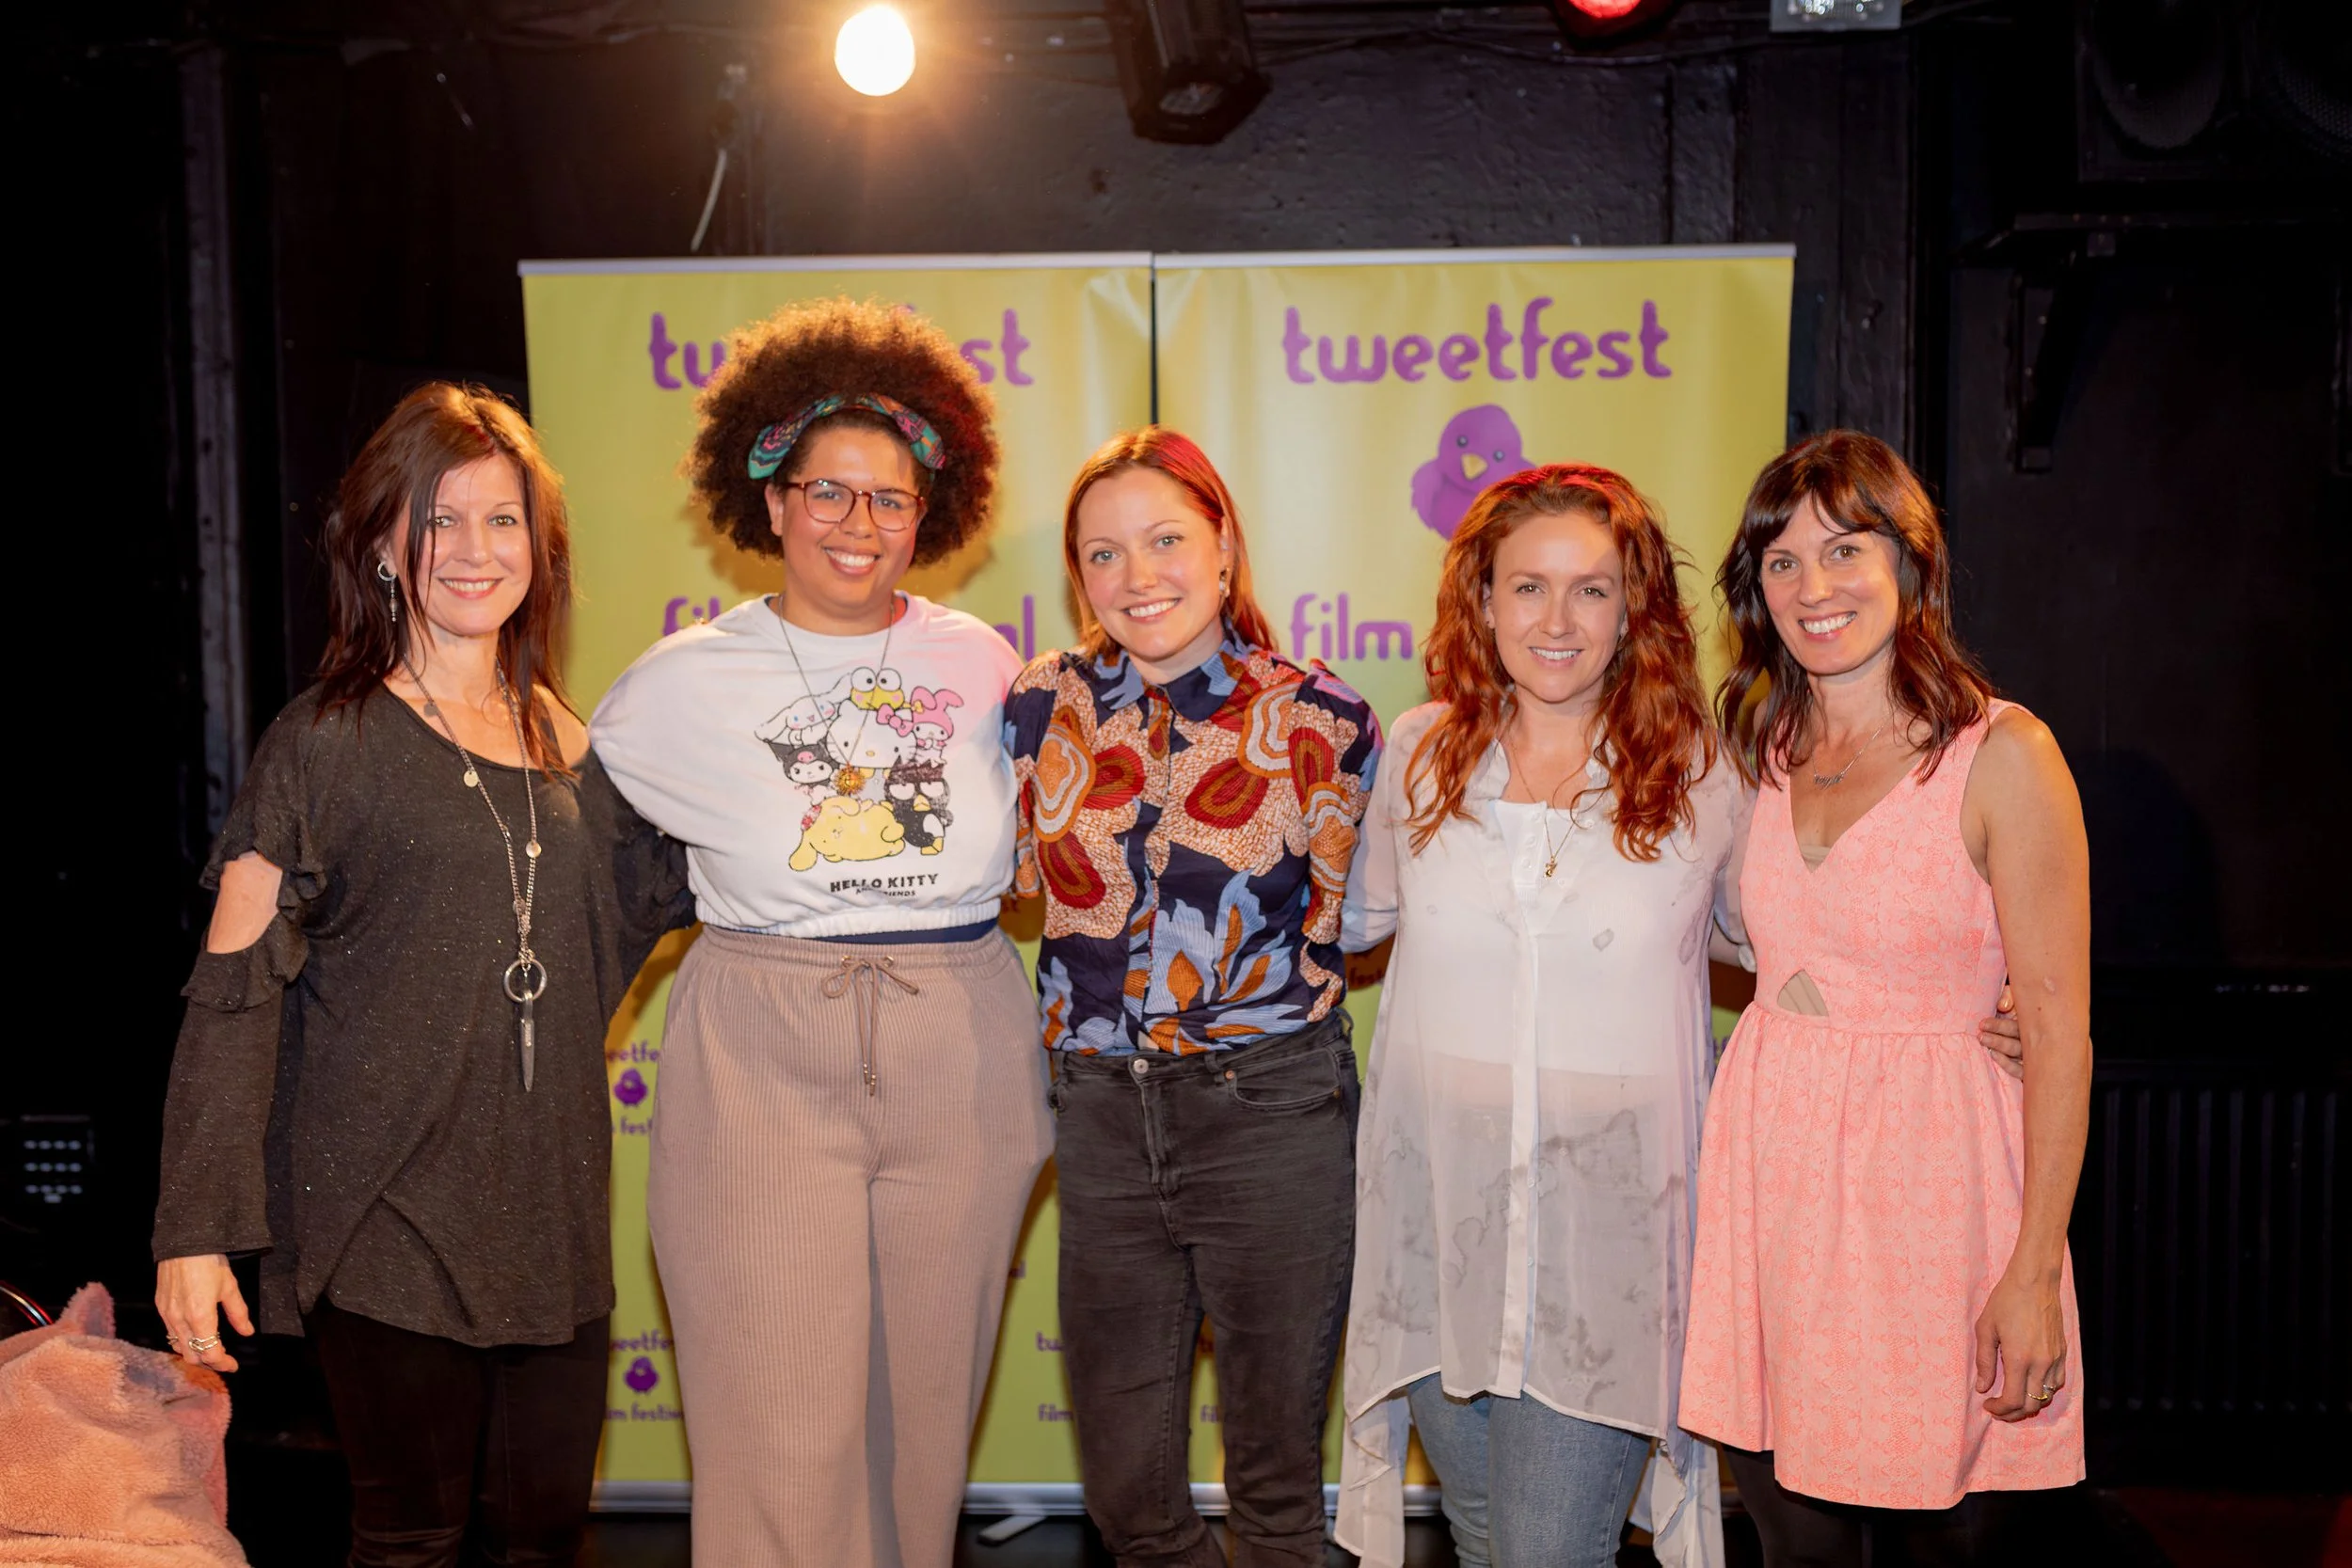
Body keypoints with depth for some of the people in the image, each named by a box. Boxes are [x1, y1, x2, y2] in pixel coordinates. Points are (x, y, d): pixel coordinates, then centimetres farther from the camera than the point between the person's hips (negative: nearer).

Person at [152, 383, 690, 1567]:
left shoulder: (562, 741, 10)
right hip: (391, 1213, -5)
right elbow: (235, 991, -7)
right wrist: (197, 1226, -13)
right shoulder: (329, 741, -5)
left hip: (551, 1208, 5)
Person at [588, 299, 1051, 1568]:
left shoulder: (979, 663, 7)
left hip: (958, 1059, 2)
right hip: (763, 1067, -2)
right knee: (785, 1432, -4)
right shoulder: (686, 681, 2)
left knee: (923, 1411, 11)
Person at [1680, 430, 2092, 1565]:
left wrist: (2037, 1274, -13)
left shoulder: (2002, 755, -8)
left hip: (1931, 1167, -5)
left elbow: (2058, 1029, -10)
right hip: (1771, 1162, 5)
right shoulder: (1767, 750, 9)